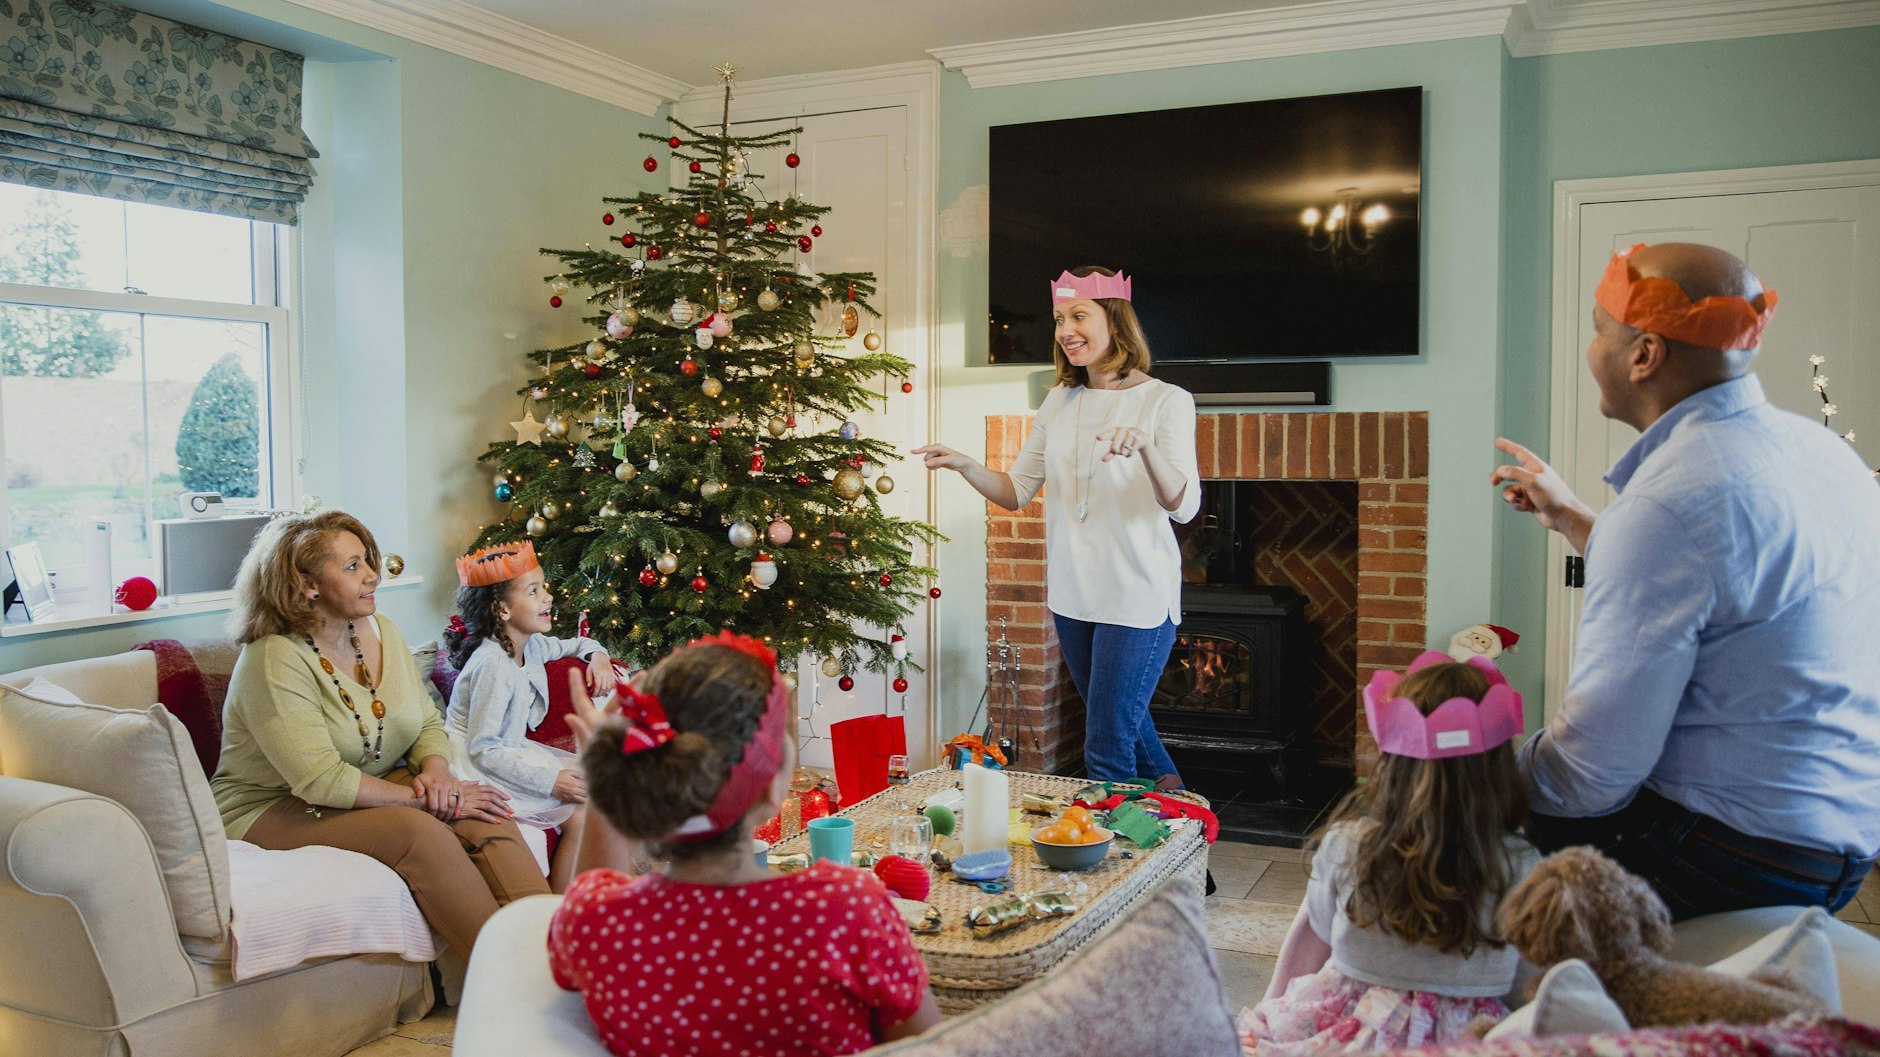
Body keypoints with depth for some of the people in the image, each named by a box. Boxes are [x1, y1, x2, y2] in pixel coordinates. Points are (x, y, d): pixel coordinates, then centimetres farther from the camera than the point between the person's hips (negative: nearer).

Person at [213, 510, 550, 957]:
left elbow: (429, 723, 11)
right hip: (274, 812, -7)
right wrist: (425, 798, -25)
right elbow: (321, 780, -26)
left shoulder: (381, 631, 5)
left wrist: (436, 768, -12)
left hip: (375, 790, 7)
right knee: (418, 831, -33)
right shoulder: (274, 661, -19)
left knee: (485, 817, -22)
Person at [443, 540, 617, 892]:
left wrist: (596, 654, 1)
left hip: (512, 751, 9)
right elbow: (483, 749, -26)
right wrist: (550, 780, -28)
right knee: (579, 815, -15)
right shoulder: (493, 665, -26)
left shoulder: (532, 645, 1)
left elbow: (571, 645, 25)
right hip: (480, 770, -9)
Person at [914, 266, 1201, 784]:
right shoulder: (1059, 402, 8)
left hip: (1137, 596, -6)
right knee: (1117, 721, 23)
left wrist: (1145, 446, -39)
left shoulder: (1166, 401, -10)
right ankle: (1171, 796, 47)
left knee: (1106, 751, -5)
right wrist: (964, 465, -12)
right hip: (1073, 594, 6)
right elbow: (1016, 491, 7)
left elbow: (1184, 506, -21)